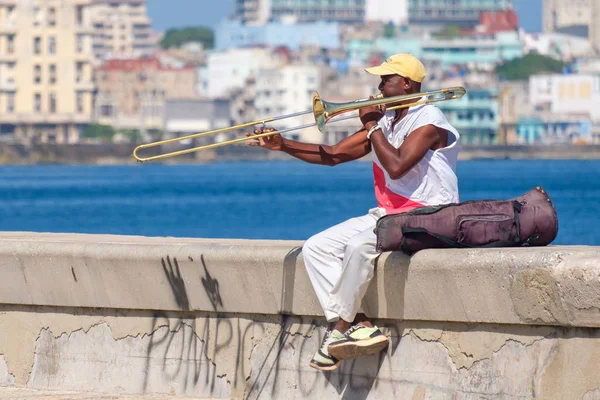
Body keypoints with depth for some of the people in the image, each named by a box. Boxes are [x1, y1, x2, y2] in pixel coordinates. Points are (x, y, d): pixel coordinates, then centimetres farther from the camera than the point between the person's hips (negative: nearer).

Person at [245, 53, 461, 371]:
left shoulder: (428, 120, -11)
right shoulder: (385, 120, 15)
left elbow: (396, 166, -25)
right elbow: (333, 155, 13)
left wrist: (372, 127, -12)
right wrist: (282, 145, 3)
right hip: (388, 214, 9)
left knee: (359, 244, -35)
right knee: (316, 248, -6)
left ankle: (341, 327, -21)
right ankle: (358, 324, -18)